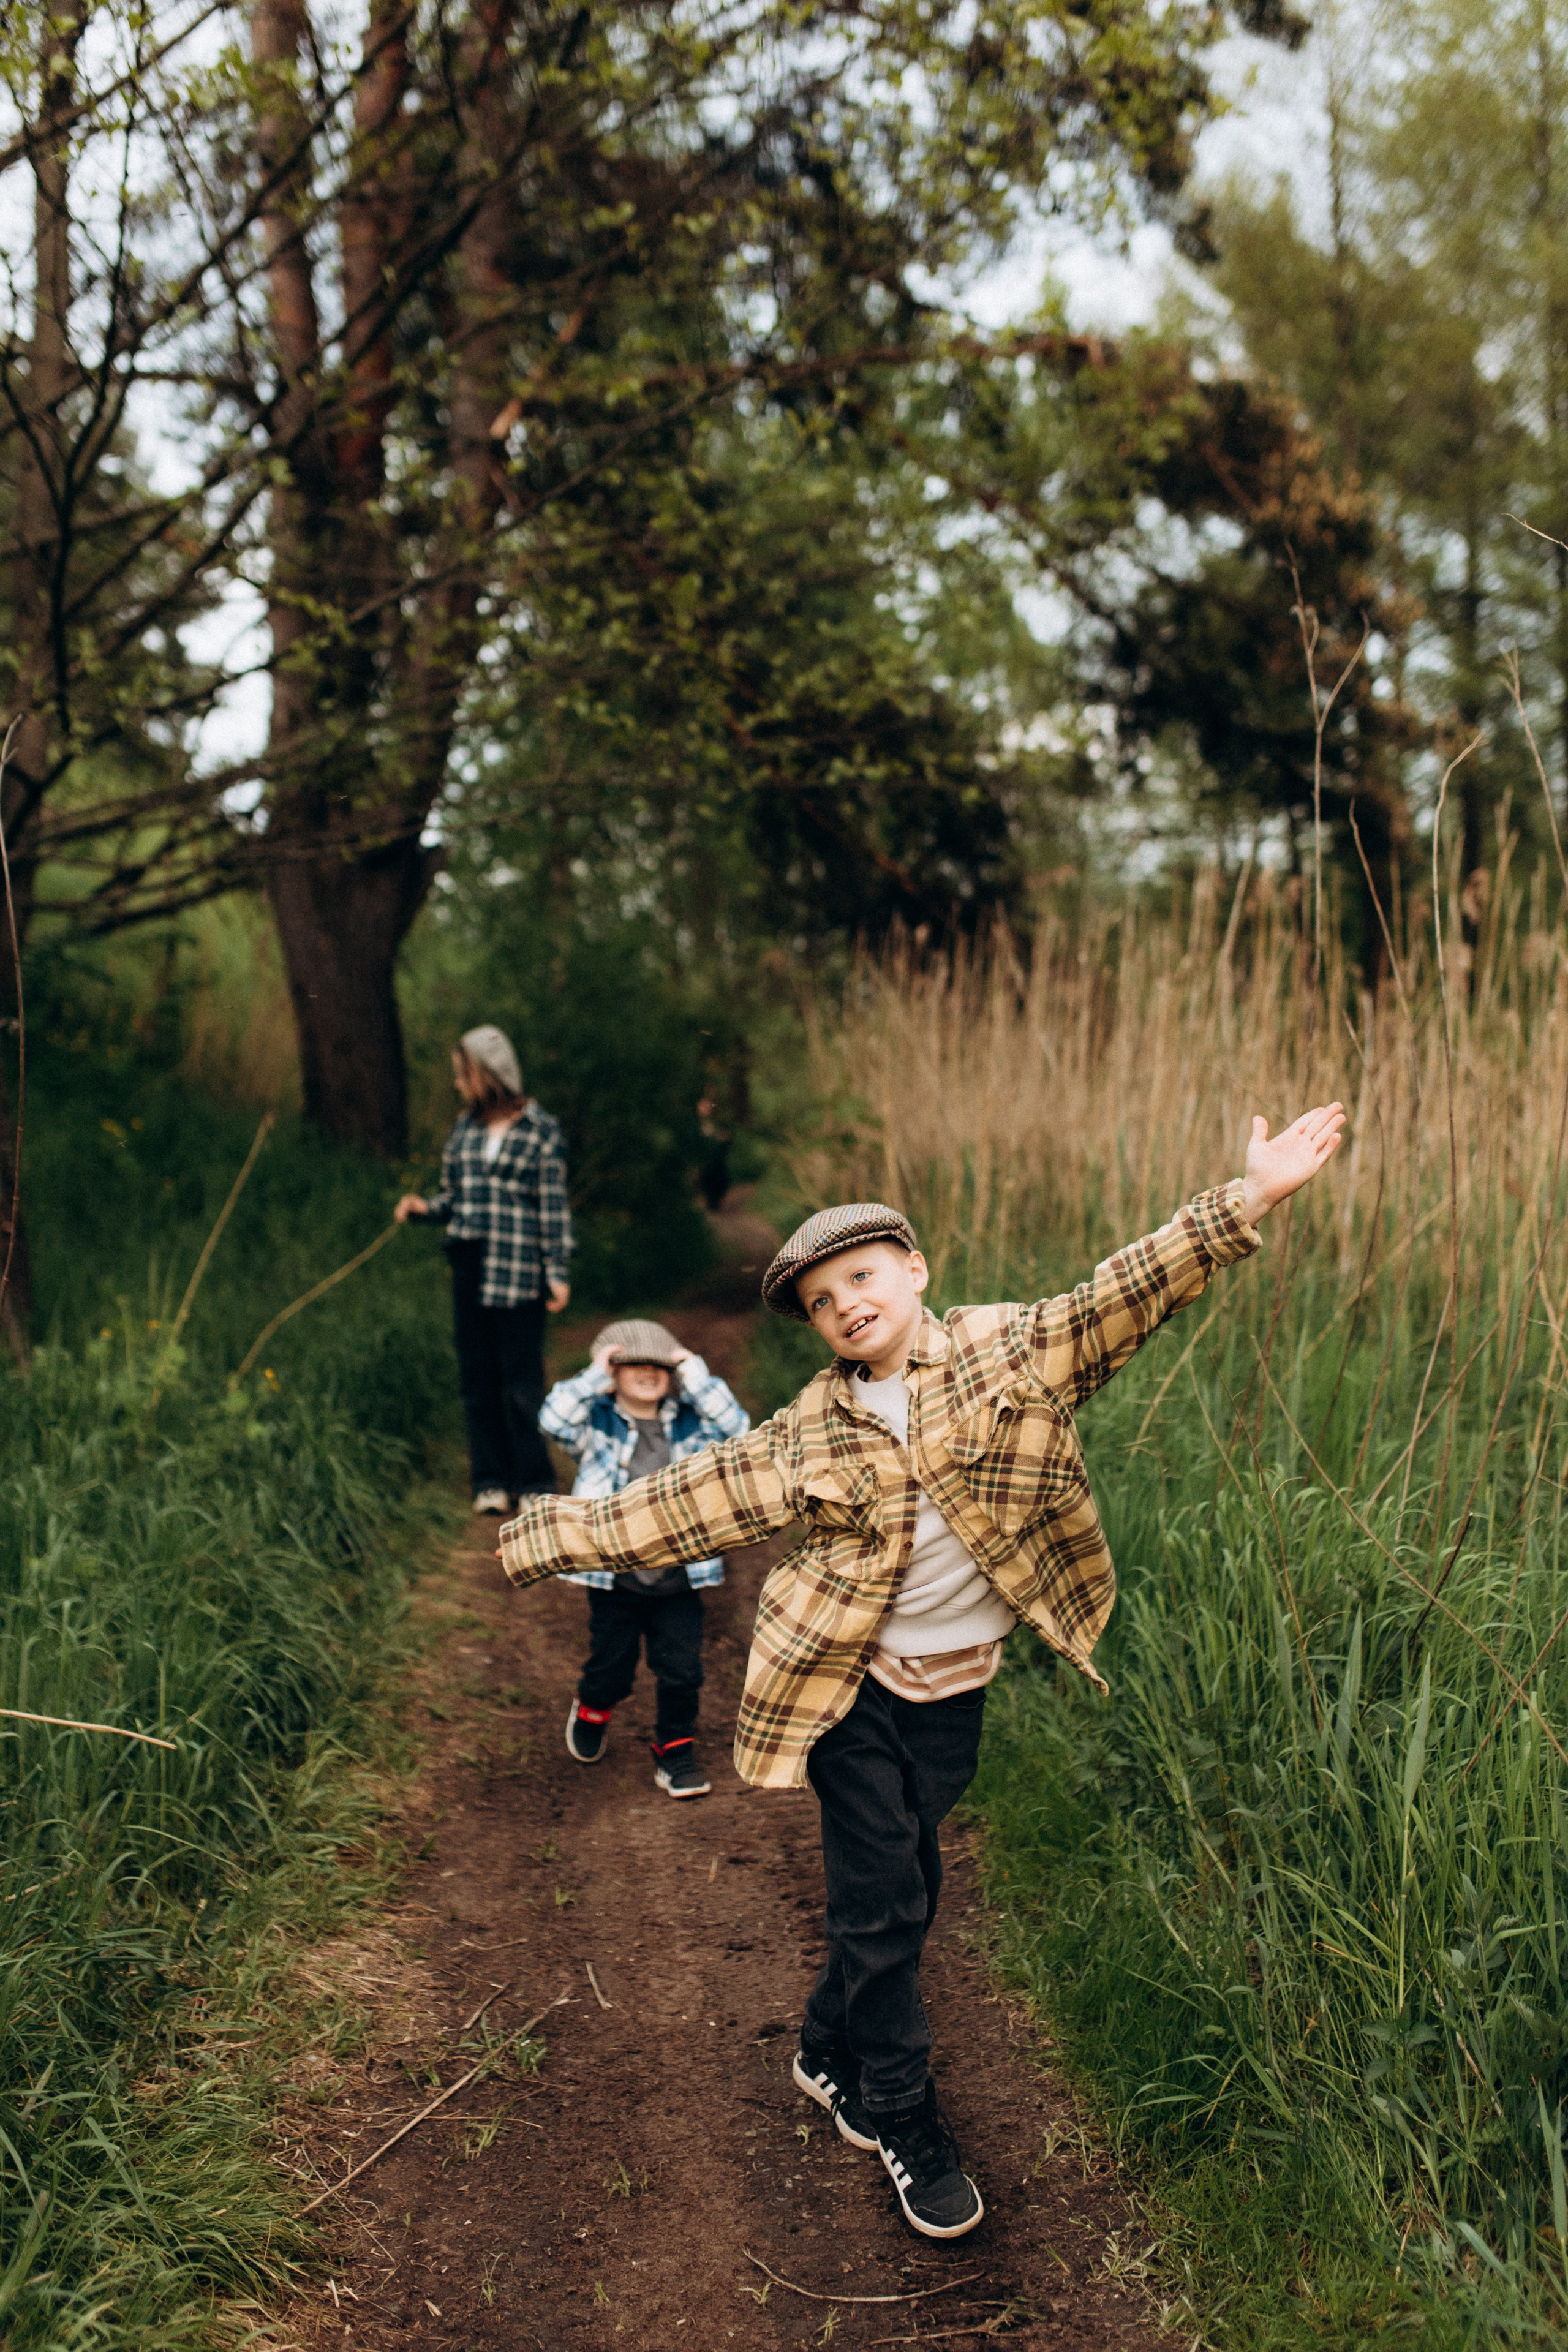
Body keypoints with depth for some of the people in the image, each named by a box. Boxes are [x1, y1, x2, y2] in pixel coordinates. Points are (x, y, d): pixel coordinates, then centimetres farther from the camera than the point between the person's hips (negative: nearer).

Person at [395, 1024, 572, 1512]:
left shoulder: (541, 1131, -2)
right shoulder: (464, 1129, 13)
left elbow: (554, 1207, -2)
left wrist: (558, 1272, -6)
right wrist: (424, 1209, -3)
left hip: (518, 1273, -5)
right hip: (469, 1267, 5)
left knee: (521, 1381, -3)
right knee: (477, 1376, 8)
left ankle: (534, 1483, 7)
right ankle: (490, 1481, 17)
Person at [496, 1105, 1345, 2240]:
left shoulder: (1007, 1354, -7)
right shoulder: (808, 1435, -5)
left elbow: (1124, 1296, -18)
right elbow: (687, 1499, 0)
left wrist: (1247, 1203, -30)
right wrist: (556, 1533, -2)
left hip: (957, 1688, 2)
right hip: (854, 1687, -1)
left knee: (906, 1891, 16)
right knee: (882, 1906, 2)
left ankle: (832, 2055, 41)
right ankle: (906, 2123, 22)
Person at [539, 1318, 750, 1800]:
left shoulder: (690, 1424, 6)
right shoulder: (597, 1423, -1)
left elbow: (737, 1427, -9)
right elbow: (554, 1419, -18)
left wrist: (696, 1376, -9)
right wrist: (595, 1376, -16)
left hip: (679, 1580, 2)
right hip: (615, 1579, -1)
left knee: (682, 1673, 3)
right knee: (611, 1670, 12)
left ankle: (675, 1750, 23)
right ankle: (592, 1710, 46)